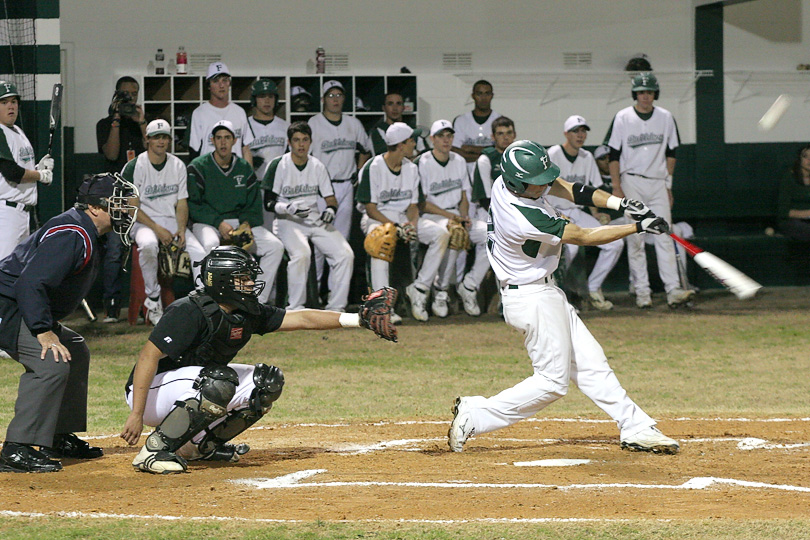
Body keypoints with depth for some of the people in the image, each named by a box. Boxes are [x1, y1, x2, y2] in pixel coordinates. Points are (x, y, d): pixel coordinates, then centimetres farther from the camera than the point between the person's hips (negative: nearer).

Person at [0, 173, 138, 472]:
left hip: (24, 310, 12)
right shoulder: (71, 234, -20)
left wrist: (51, 327, 12)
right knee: (51, 361, -27)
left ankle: (60, 439, 25)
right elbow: (31, 282, -31)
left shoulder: (85, 235, 14)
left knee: (75, 351, 22)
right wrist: (43, 331, -34)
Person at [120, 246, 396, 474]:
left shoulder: (246, 315, 0)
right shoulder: (190, 312, -25)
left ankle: (202, 444, 10)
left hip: (195, 385, 9)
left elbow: (301, 319, 2)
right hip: (151, 392, -9)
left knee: (267, 382, 4)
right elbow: (148, 357, -29)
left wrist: (358, 319, -5)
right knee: (220, 382, -35)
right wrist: (136, 415, -36)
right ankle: (154, 450, -26)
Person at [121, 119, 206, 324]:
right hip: (142, 222, -5)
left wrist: (181, 229, -9)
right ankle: (153, 301, -26)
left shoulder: (178, 166, 10)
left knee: (199, 252, -21)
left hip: (172, 221, 5)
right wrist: (157, 229, -19)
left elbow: (182, 202, 10)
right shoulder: (134, 167, -6)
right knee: (148, 244, -38)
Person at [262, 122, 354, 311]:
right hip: (287, 222, -5)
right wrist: (288, 208, -24)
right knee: (301, 253, -35)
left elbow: (330, 198, 13)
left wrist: (330, 210, -10)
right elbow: (268, 203, -4)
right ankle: (295, 308, -24)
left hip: (315, 221, 5)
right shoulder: (278, 165, -3)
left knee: (345, 254, -16)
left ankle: (336, 307, -7)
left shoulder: (318, 166, 10)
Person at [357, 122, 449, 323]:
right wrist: (395, 227, -26)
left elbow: (413, 205, 9)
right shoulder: (373, 168, -13)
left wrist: (412, 224, -14)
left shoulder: (411, 169, 8)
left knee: (441, 233, -15)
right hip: (377, 218, -6)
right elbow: (370, 208, -15)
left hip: (403, 218, 6)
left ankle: (419, 288, -13)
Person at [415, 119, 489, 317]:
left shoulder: (459, 162, 15)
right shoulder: (422, 163, -5)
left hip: (456, 215, 6)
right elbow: (422, 202, -8)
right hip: (431, 217, -6)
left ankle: (468, 286, -8)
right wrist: (450, 216, -16)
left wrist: (464, 216, -3)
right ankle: (440, 292, -24)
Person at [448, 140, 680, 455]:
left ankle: (636, 429, 14)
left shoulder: (506, 182, -7)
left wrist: (620, 203, -9)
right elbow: (585, 237, -20)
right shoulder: (525, 219, -31)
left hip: (544, 293, 10)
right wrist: (639, 228, -13)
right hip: (533, 299, -10)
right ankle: (475, 416, 2)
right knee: (552, 381, -1)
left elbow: (565, 189, 2)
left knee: (589, 364, 11)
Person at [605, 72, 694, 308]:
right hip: (632, 184, -2)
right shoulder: (622, 118, 0)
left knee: (664, 237, -6)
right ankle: (642, 291, 2)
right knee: (635, 239, -2)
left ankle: (673, 290, -12)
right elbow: (614, 155, 0)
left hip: (658, 183, 2)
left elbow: (670, 153, 13)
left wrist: (668, 185, 9)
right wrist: (616, 187, -7)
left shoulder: (666, 118, 7)